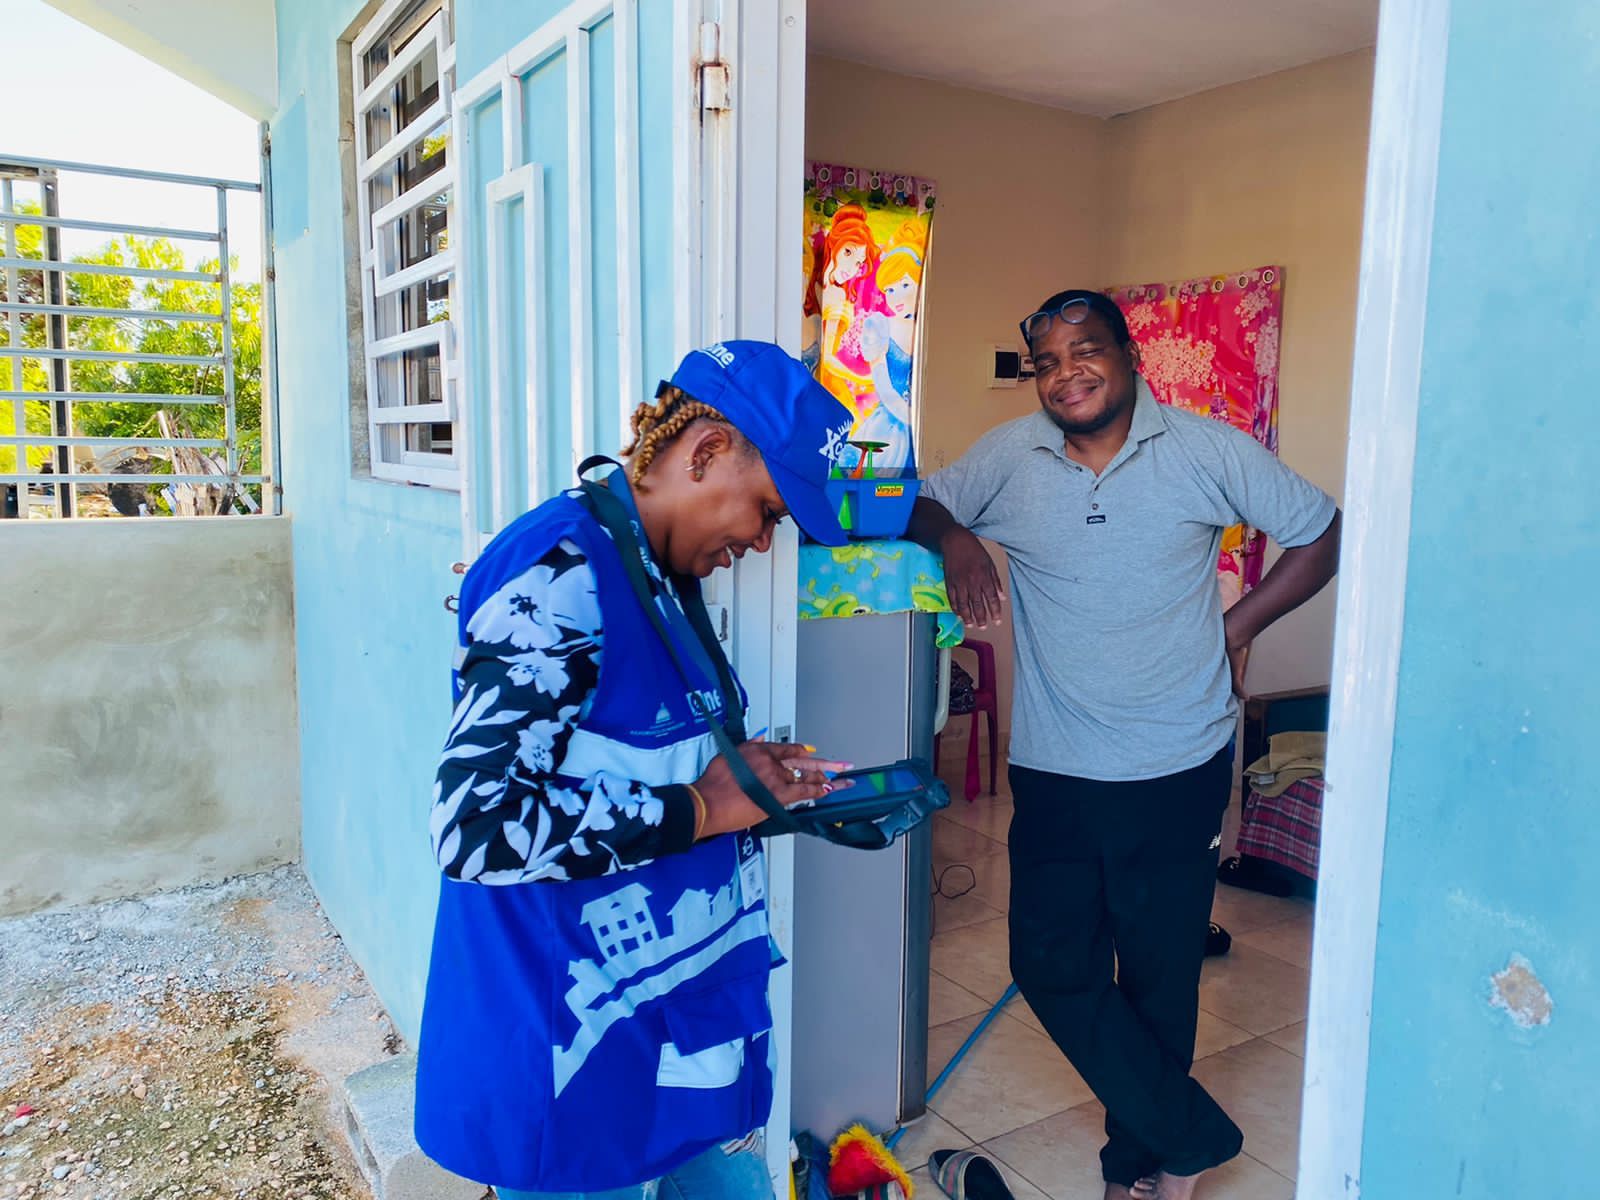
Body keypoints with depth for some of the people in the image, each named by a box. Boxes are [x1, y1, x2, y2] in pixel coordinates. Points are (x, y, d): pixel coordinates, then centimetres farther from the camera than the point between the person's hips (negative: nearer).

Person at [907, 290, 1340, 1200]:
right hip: (1054, 772, 2)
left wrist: (1240, 625, -3)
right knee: (1053, 969, 5)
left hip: (1178, 770, -2)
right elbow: (923, 502, 10)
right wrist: (955, 537, -12)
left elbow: (1321, 530, 5)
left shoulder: (1208, 450, -5)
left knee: (1160, 980, 11)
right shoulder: (1010, 458, -1)